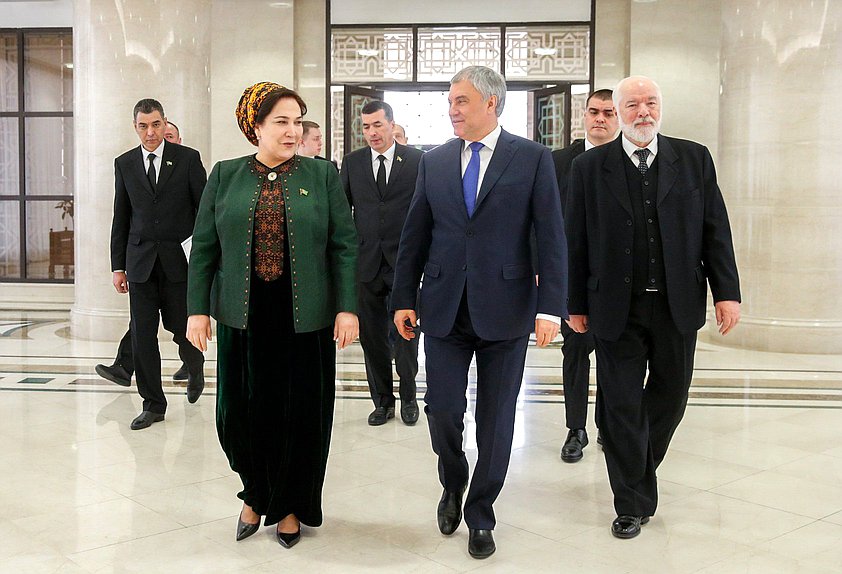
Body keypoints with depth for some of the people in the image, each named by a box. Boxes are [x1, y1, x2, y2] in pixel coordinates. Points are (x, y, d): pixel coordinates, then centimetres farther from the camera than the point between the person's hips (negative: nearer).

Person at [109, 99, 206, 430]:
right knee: (142, 335, 2)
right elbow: (121, 218, 10)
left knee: (182, 328, 5)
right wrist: (118, 266, 7)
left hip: (178, 259, -2)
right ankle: (152, 405, 12)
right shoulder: (125, 164, 8)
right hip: (140, 260, 3)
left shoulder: (187, 158, -1)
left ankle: (195, 369, 37)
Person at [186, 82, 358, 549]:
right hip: (243, 317, 1)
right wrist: (198, 309, 0)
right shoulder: (225, 177, 6)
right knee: (240, 411, 5)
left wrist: (347, 309, -7)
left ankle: (290, 506, 27)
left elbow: (344, 247, 0)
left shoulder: (322, 176, 3)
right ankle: (256, 494, 31)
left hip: (305, 316, -1)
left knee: (300, 413, 5)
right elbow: (203, 248, 6)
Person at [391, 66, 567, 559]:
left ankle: (480, 514, 25)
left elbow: (552, 238, -5)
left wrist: (551, 307, -12)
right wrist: (404, 298, 6)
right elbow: (415, 235, 11)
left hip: (505, 309, -2)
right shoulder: (434, 162, 8)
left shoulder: (533, 158, -1)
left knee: (496, 417, 7)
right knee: (443, 409, 1)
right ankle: (453, 485, 32)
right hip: (444, 309, 2)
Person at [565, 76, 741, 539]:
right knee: (621, 406, 3)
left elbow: (715, 230, 4)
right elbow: (576, 241, 1)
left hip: (677, 307, 2)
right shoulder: (589, 167, 0)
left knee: (670, 396, 13)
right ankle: (634, 503, 17)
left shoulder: (694, 158, 5)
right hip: (616, 309, -2)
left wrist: (727, 291, -2)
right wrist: (576, 304, 1)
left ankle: (636, 468, 39)